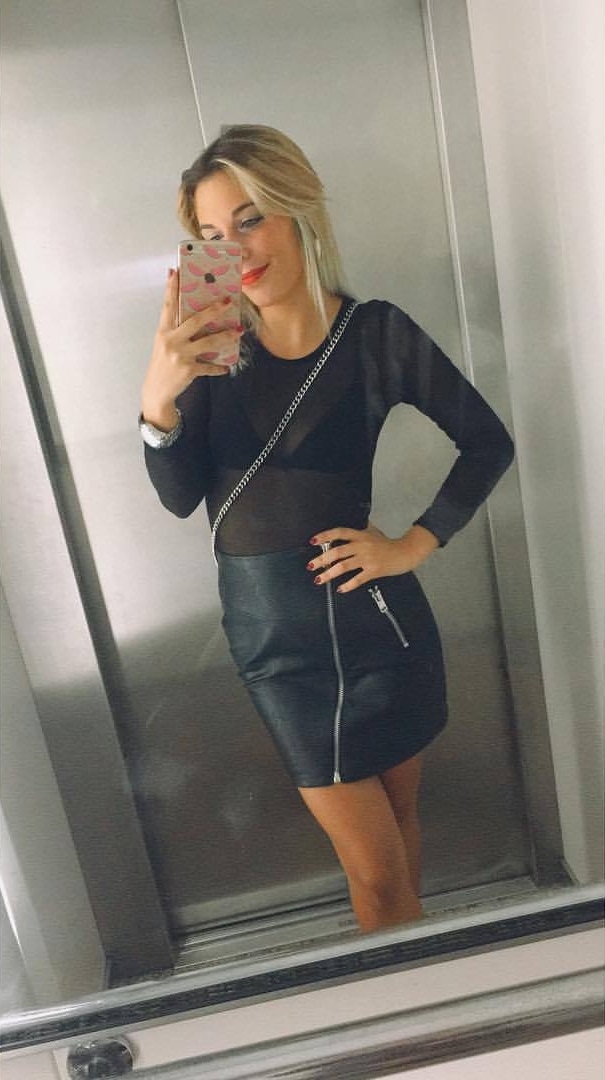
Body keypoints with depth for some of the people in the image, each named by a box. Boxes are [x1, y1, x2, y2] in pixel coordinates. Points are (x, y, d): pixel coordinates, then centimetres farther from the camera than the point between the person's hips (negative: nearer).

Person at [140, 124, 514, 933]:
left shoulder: (375, 334, -8)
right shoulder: (215, 343, -2)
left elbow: (488, 443, -1)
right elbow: (181, 496, -8)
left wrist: (415, 545, -7)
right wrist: (159, 400, -24)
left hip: (370, 618, -1)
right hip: (268, 627, 1)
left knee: (397, 822, 20)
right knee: (375, 865, 11)